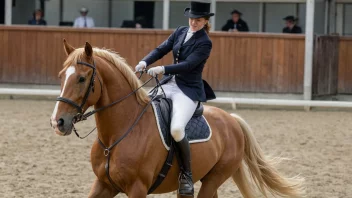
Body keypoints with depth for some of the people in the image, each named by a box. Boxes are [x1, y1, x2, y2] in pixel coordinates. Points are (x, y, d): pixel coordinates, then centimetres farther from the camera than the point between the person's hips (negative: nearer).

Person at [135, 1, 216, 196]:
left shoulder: (204, 43, -10)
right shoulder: (181, 32, 10)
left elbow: (188, 65, -20)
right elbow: (162, 49, 5)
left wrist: (163, 69, -31)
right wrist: (145, 61, -13)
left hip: (188, 90, -7)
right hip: (169, 84, 7)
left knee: (176, 129, -29)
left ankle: (186, 174, -12)